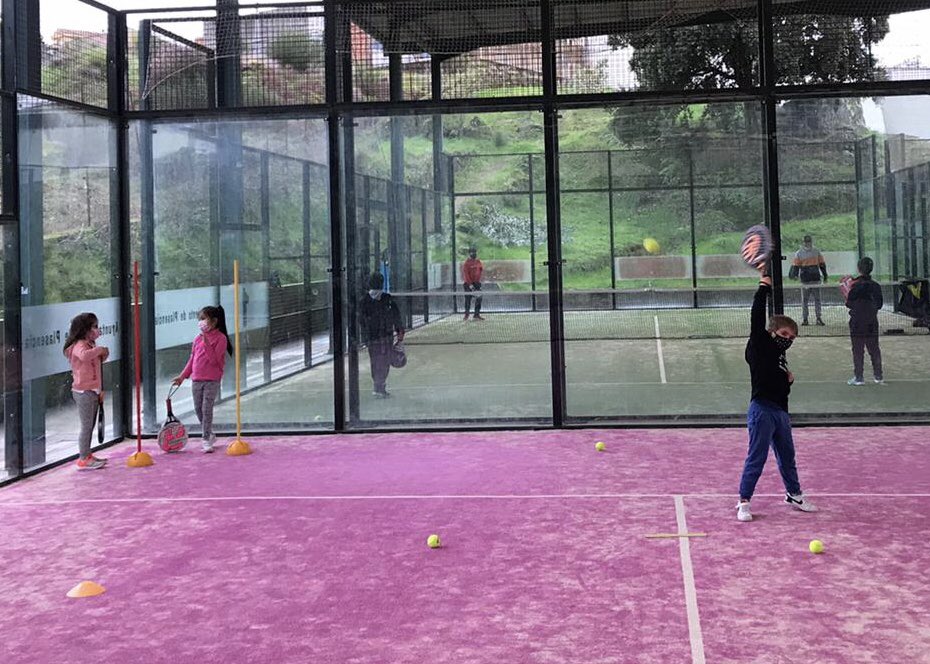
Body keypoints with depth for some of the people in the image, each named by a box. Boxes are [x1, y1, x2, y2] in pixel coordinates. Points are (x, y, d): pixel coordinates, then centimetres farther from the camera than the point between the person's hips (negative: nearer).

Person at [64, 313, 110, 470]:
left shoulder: (89, 345, 15)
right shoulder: (80, 345, -17)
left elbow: (95, 362, 30)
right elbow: (84, 356, -41)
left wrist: (102, 355, 10)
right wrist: (99, 349, -27)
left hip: (92, 391, 10)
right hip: (84, 391, -10)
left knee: (90, 426, 16)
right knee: (86, 426, -5)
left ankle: (87, 456, 25)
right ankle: (83, 460, 0)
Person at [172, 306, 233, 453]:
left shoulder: (220, 338, -8)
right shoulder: (198, 338, 10)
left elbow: (214, 359, -18)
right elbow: (192, 359, 16)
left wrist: (206, 342, -23)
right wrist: (182, 376, 12)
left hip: (212, 380, -6)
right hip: (196, 379, 6)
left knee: (207, 409, -9)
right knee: (198, 409, 10)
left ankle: (206, 440, -3)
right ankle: (209, 435, 25)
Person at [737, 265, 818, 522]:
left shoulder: (780, 356, 17)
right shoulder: (758, 345, -6)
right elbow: (757, 317, -20)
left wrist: (789, 379, 5)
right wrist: (765, 283, -19)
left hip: (780, 411, 8)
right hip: (761, 411, -8)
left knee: (787, 455, 19)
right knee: (756, 458, -4)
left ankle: (794, 494, 35)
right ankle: (744, 501, 4)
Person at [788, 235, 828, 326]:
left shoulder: (816, 251, 9)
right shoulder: (799, 253, 2)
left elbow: (822, 264, 14)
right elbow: (795, 265, -1)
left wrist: (825, 276, 14)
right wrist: (794, 275, -17)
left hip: (816, 280, 2)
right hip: (805, 281, -2)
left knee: (817, 299, 2)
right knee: (804, 300, 2)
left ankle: (819, 318, 5)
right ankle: (804, 319, 7)